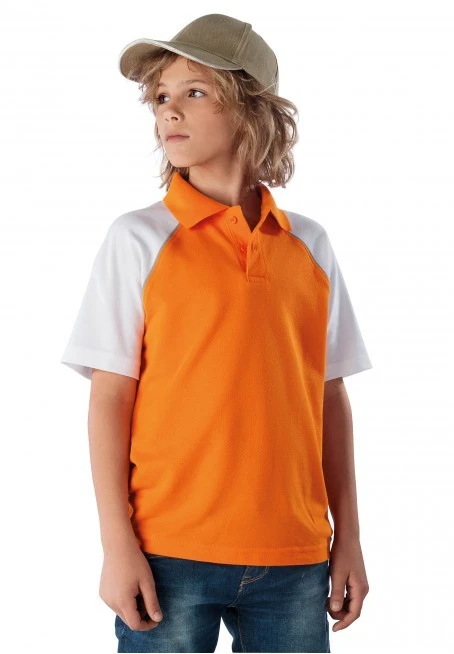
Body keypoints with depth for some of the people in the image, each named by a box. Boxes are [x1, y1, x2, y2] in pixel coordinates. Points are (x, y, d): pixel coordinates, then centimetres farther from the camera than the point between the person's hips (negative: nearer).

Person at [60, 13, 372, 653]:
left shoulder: (310, 246, 7)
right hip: (169, 555, -2)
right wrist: (117, 544, -8)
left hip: (294, 560, 3)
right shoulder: (138, 240, -1)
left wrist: (347, 538, 10)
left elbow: (330, 397, 10)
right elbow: (110, 399, -3)